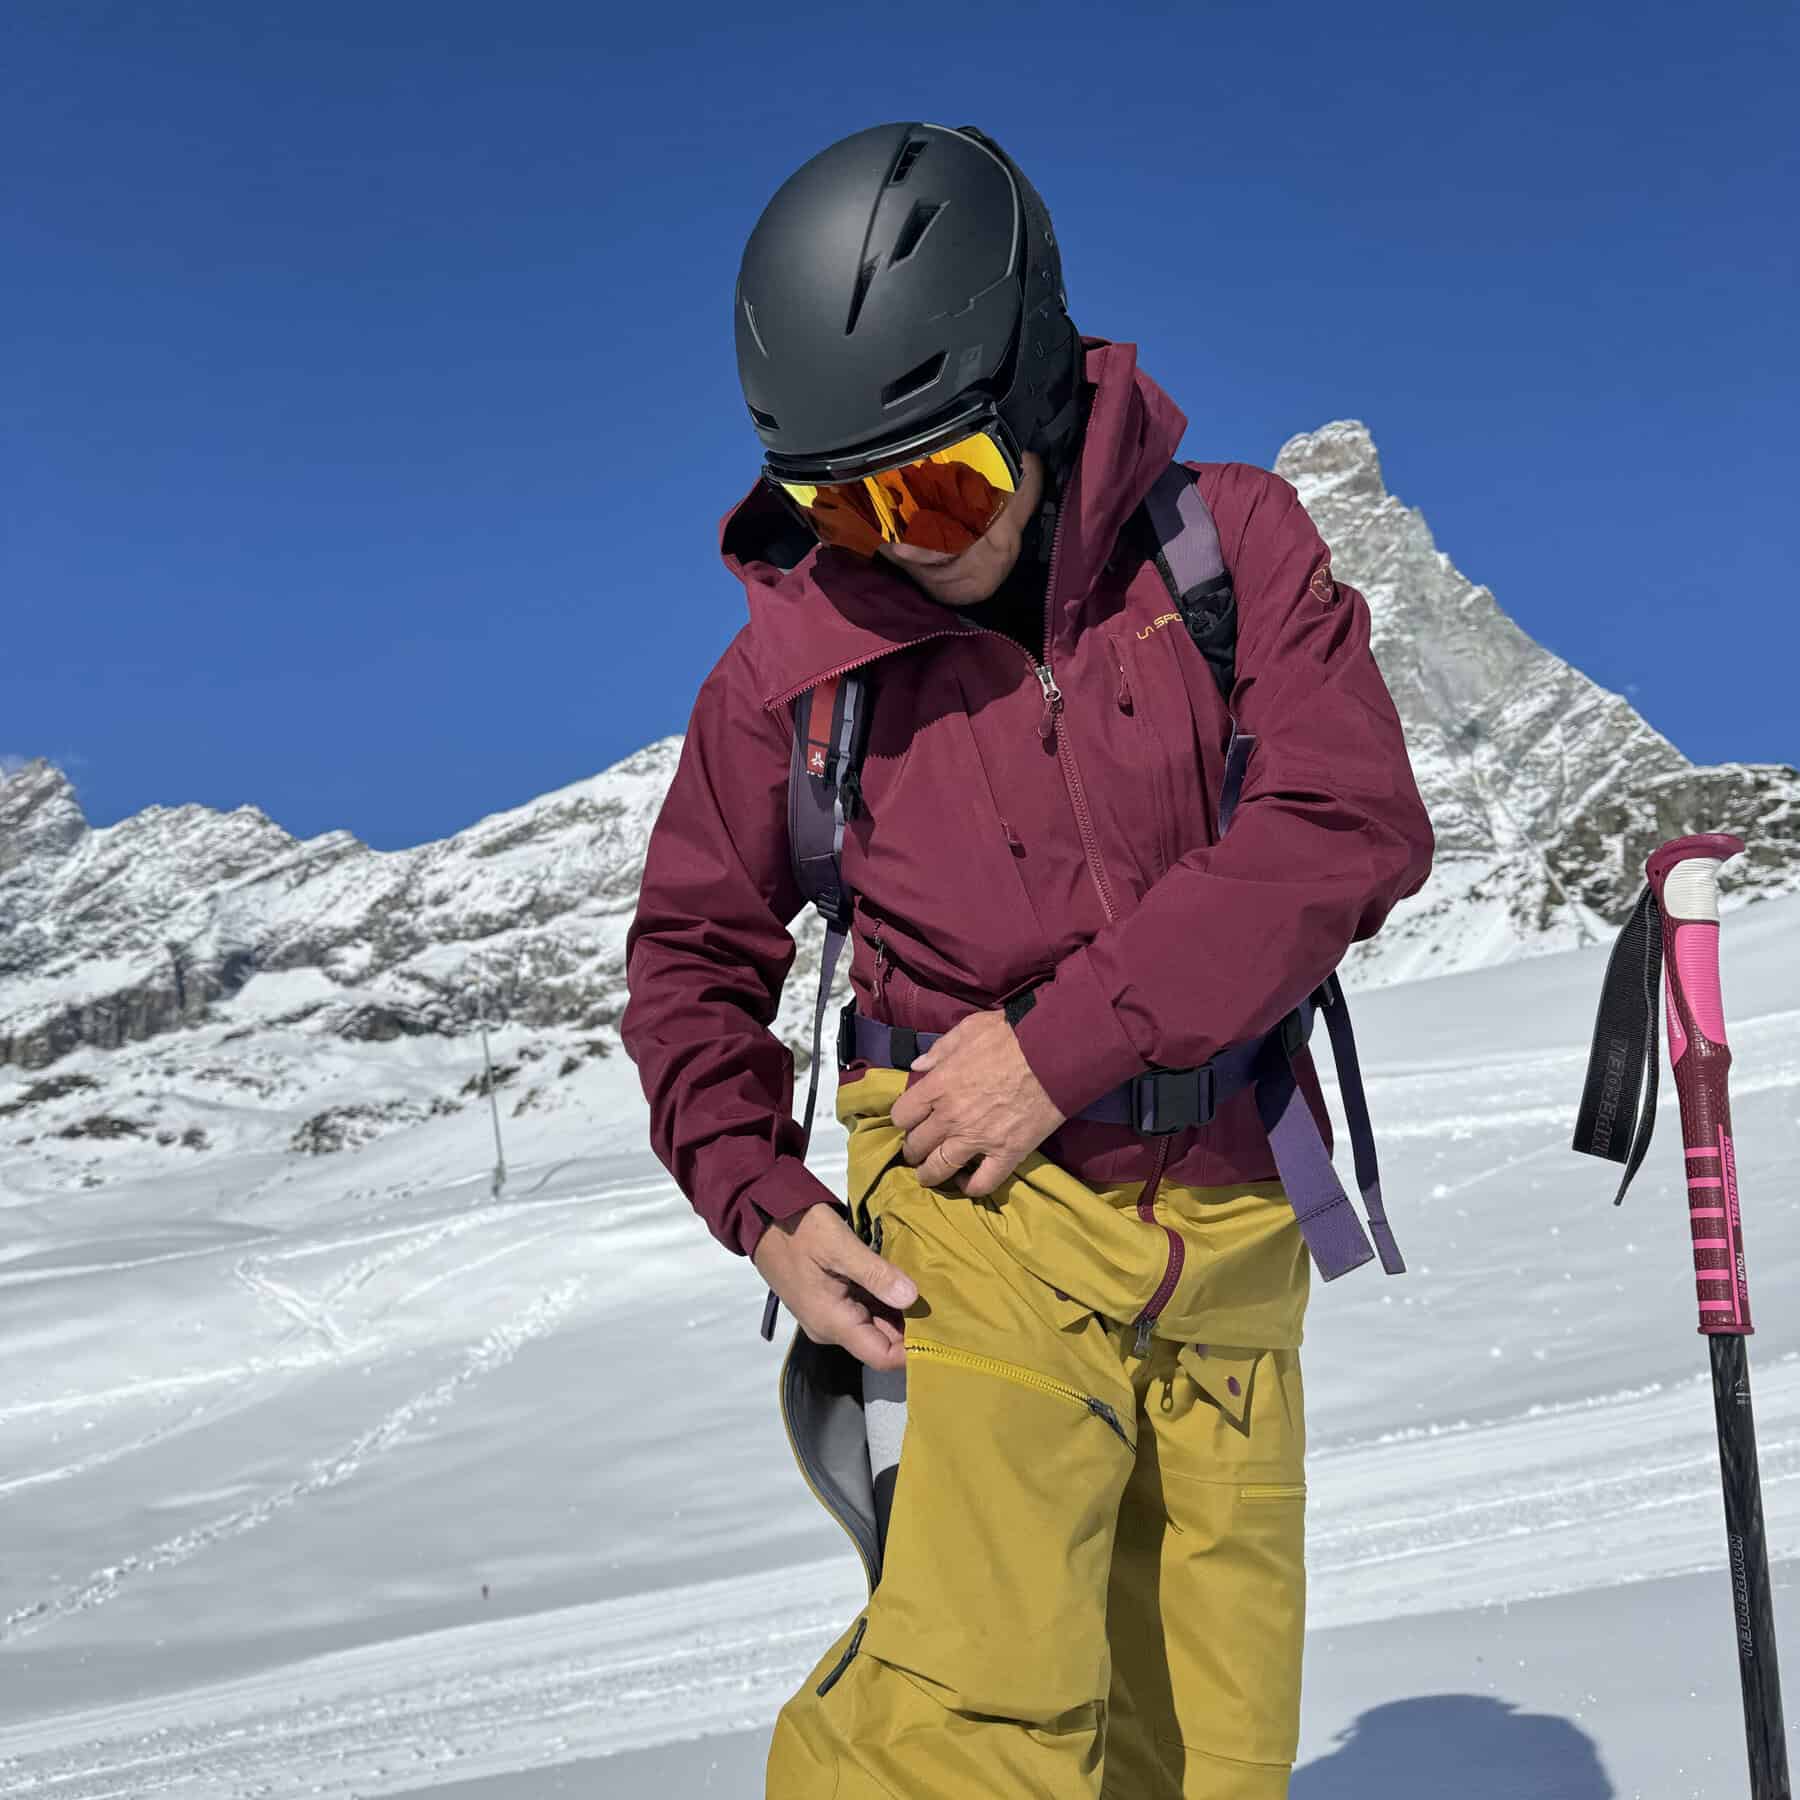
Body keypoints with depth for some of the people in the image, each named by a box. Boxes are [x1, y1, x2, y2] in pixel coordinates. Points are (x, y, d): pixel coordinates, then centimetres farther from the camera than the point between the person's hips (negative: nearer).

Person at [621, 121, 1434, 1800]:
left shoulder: (1228, 544, -2)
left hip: (1227, 1243, 2)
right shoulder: (799, 656, -2)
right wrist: (763, 1204, -7)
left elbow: (1350, 825, -12)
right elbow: (694, 954, 8)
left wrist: (1067, 1038, -18)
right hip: (982, 1227, -2)